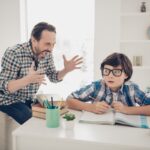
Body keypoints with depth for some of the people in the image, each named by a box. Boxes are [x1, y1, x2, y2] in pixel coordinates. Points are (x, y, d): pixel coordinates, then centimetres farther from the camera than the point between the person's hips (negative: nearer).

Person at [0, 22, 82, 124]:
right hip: (10, 101, -6)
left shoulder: (47, 54, -6)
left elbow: (53, 77, 4)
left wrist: (66, 70, -16)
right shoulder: (14, 54, -25)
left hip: (30, 100, 6)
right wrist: (28, 79, -43)